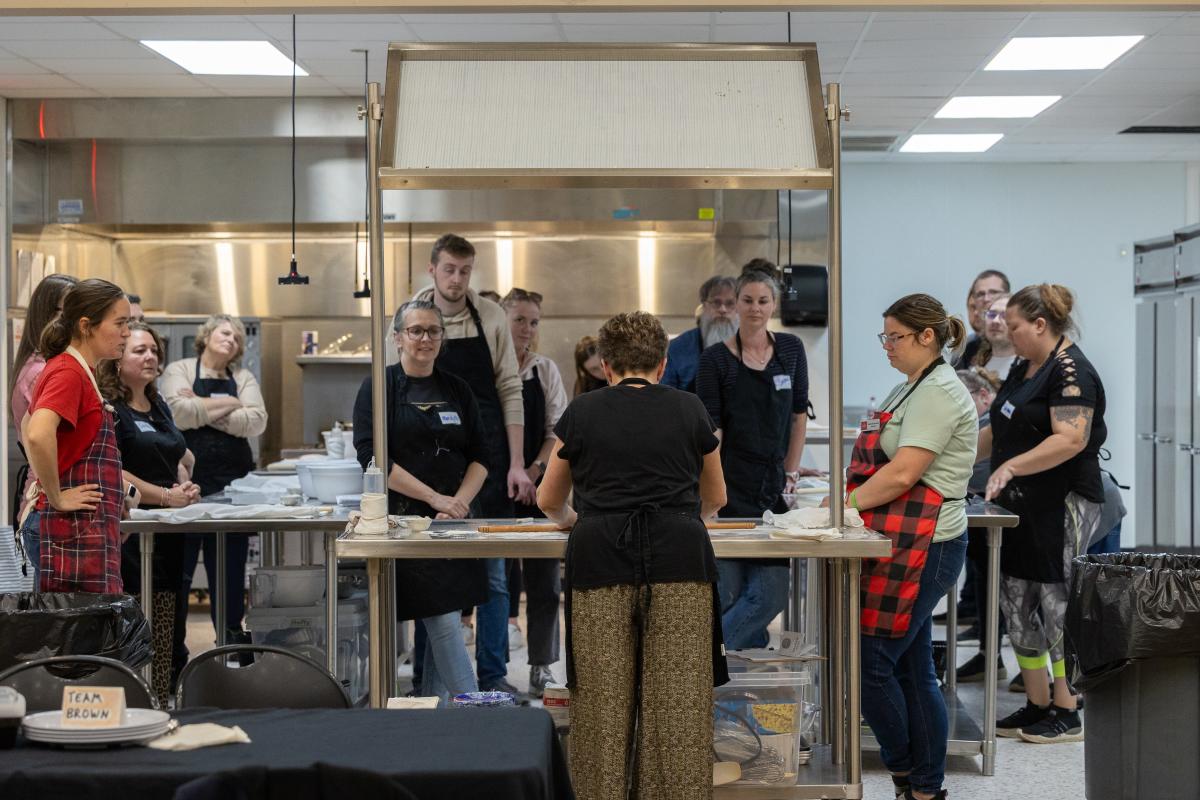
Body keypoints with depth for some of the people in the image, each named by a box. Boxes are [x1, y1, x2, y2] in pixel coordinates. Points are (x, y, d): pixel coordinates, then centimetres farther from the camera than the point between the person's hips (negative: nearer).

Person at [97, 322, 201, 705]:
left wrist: (186, 486, 8)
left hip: (167, 533, 9)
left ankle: (164, 709, 15)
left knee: (170, 627, 9)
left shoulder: (159, 407, 18)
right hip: (129, 535, -8)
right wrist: (165, 496, -16)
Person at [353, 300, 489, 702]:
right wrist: (436, 498, -17)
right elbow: (374, 458, -11)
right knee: (443, 623, -9)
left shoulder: (457, 389, 12)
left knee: (444, 620, 7)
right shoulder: (379, 388, -2)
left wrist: (458, 502, -8)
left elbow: (480, 456, 10)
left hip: (454, 521, 5)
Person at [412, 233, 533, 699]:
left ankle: (492, 675, 12)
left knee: (492, 573, 4)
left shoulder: (491, 317, 0)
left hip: (488, 460, 1)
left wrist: (517, 463, -2)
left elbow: (509, 391, 2)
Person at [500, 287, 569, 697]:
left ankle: (541, 667, 9)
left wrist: (534, 470, -8)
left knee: (543, 578, 2)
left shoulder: (546, 370, 7)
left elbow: (558, 429, 4)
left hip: (540, 483, 2)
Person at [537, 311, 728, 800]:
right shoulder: (690, 410, 13)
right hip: (679, 558, 0)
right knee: (679, 702, 3)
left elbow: (549, 501, 24)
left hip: (601, 559, 0)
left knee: (602, 701, 6)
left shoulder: (582, 412, 11)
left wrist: (570, 519, 46)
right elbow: (715, 499, 27)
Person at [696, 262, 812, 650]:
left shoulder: (790, 349, 9)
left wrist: (791, 474, 7)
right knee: (729, 594, -3)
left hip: (774, 487, 4)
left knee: (770, 594, -4)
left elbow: (799, 414, 13)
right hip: (731, 489, -4)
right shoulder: (716, 358, -3)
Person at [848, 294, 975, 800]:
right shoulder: (911, 387, 19)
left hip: (923, 548, -10)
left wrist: (847, 505, -11)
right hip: (907, 545, 10)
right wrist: (845, 498, 7)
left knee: (871, 662, -6)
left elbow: (902, 474, -20)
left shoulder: (937, 392, -13)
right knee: (911, 670, 11)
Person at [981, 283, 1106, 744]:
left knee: (1057, 603, -5)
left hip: (1063, 507, -10)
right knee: (1016, 605, 10)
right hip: (1021, 507, 10)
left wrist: (1011, 466, -28)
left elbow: (1071, 439, -25)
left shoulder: (1071, 371, -14)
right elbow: (1001, 430, 26)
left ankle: (1067, 714, 4)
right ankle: (1037, 705, 19)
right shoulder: (1024, 369, 16)